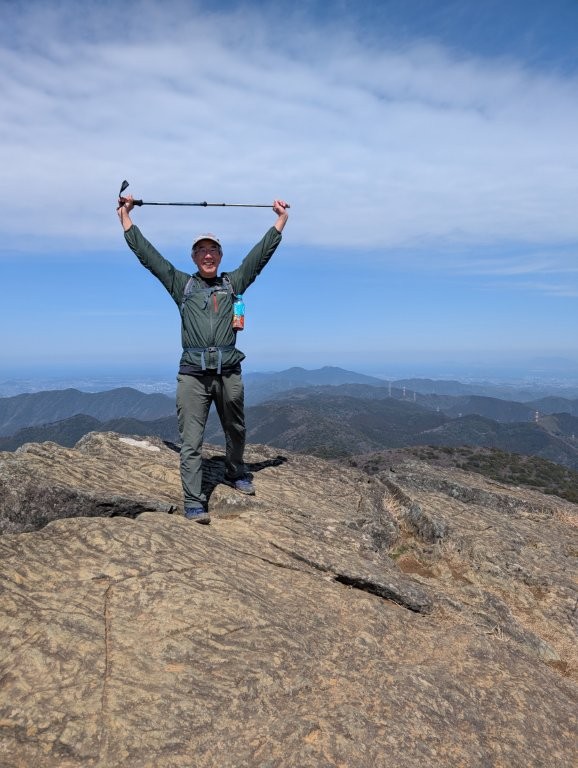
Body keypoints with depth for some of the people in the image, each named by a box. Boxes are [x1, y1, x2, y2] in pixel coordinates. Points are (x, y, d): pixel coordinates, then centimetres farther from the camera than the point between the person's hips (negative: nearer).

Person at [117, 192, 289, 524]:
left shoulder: (233, 283, 13)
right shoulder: (182, 284, 11)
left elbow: (262, 252, 14)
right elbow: (147, 253, 13)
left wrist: (282, 219, 16)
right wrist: (126, 217, 15)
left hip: (229, 373, 2)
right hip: (193, 374, -1)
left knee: (236, 430, 17)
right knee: (191, 441, -3)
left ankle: (236, 473, 42)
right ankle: (194, 502, 3)